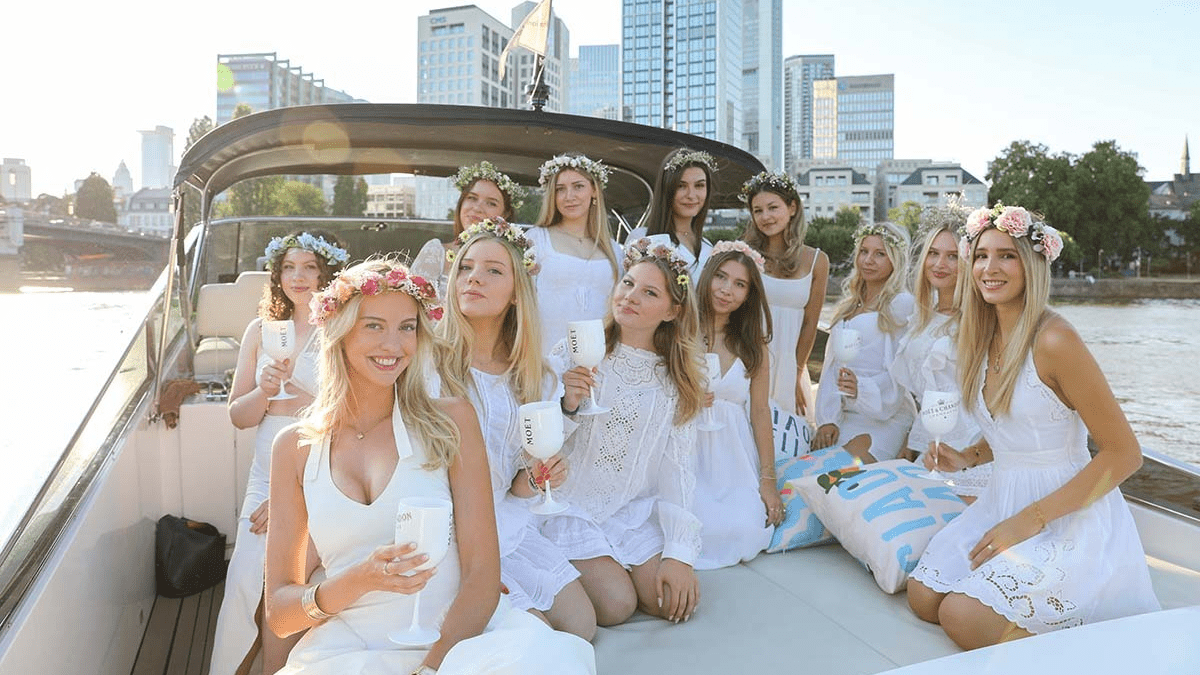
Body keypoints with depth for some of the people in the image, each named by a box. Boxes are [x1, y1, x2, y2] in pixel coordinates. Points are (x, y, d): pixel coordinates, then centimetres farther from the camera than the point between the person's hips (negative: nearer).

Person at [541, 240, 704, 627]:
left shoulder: (676, 381, 4)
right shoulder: (576, 351, -5)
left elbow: (675, 470, 0)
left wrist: (679, 552, -8)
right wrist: (566, 408, -25)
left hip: (636, 511, 3)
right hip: (572, 505, -3)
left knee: (675, 602, -13)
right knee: (616, 605, -18)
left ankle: (612, 565, 15)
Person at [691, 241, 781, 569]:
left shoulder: (753, 346, 10)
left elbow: (760, 411, 6)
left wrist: (768, 480, 1)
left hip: (733, 458, 3)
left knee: (748, 531, -20)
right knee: (706, 528, -24)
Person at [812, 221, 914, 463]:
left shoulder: (902, 304, -2)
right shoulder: (847, 306, 19)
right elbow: (831, 366, 11)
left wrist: (863, 388, -27)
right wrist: (827, 420, -1)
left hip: (882, 417, -6)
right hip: (842, 416, 6)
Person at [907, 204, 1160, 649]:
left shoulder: (1054, 340, -19)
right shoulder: (983, 338, 5)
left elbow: (1124, 454, -18)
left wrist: (1031, 520, -20)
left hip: (1069, 516, -7)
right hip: (1000, 501, 7)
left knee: (963, 617, -21)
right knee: (923, 598, -4)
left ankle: (1081, 639, 4)